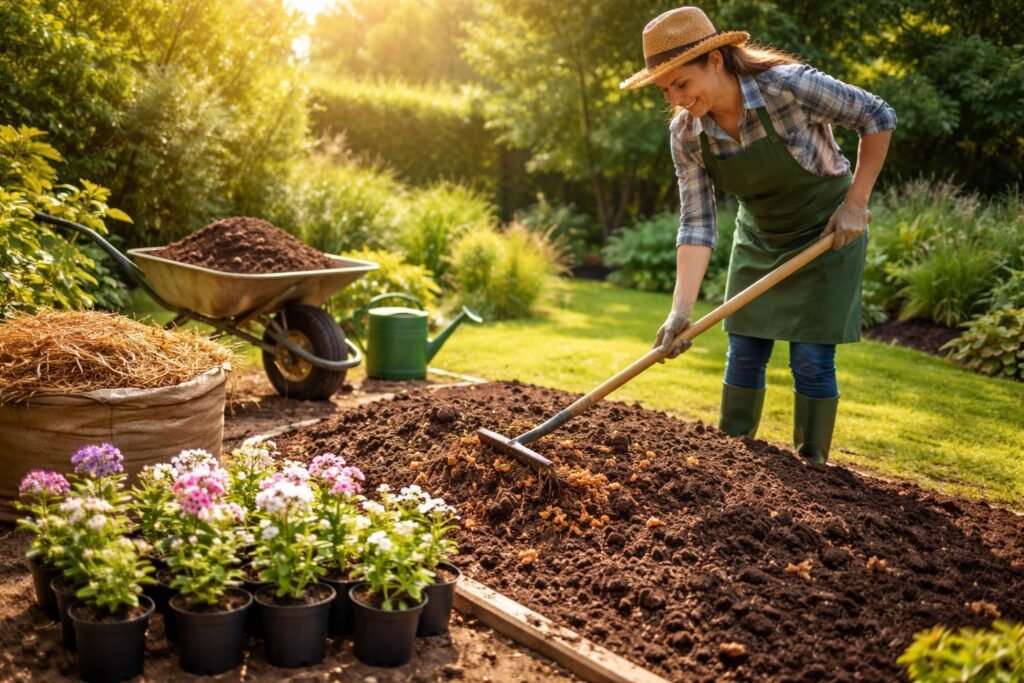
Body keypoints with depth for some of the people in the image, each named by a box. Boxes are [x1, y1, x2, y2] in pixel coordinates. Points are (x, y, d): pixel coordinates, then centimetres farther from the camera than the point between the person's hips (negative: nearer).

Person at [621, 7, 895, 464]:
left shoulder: (789, 86, -29)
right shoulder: (685, 134, -16)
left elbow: (877, 117, -16)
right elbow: (697, 225, -17)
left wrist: (856, 202, -17)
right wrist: (681, 310, -26)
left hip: (827, 232, -4)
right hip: (760, 236, 4)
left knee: (810, 358, -4)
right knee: (744, 353, 6)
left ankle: (812, 466, 13)